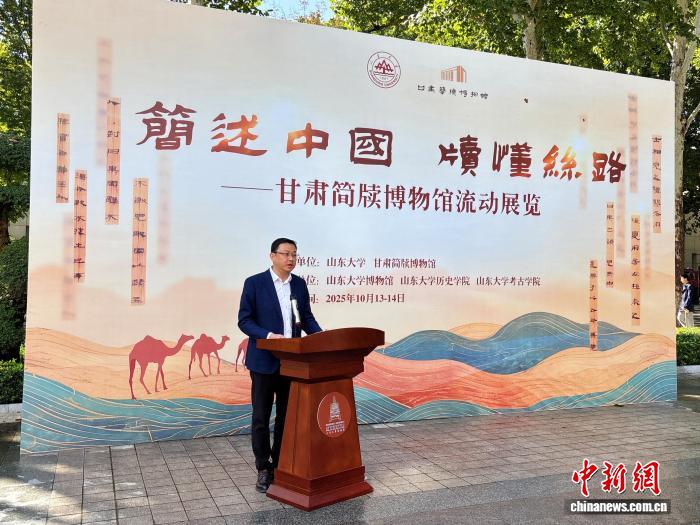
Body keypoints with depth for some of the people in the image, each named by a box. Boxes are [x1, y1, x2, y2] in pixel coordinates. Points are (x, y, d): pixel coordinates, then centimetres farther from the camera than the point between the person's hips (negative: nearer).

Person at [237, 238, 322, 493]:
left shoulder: (300, 284, 7)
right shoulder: (254, 283, -6)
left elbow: (306, 317, 11)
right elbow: (244, 320, -8)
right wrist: (268, 335, -24)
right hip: (264, 360, -4)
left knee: (287, 415, 12)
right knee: (261, 417, 4)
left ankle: (281, 464, 26)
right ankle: (264, 469, 17)